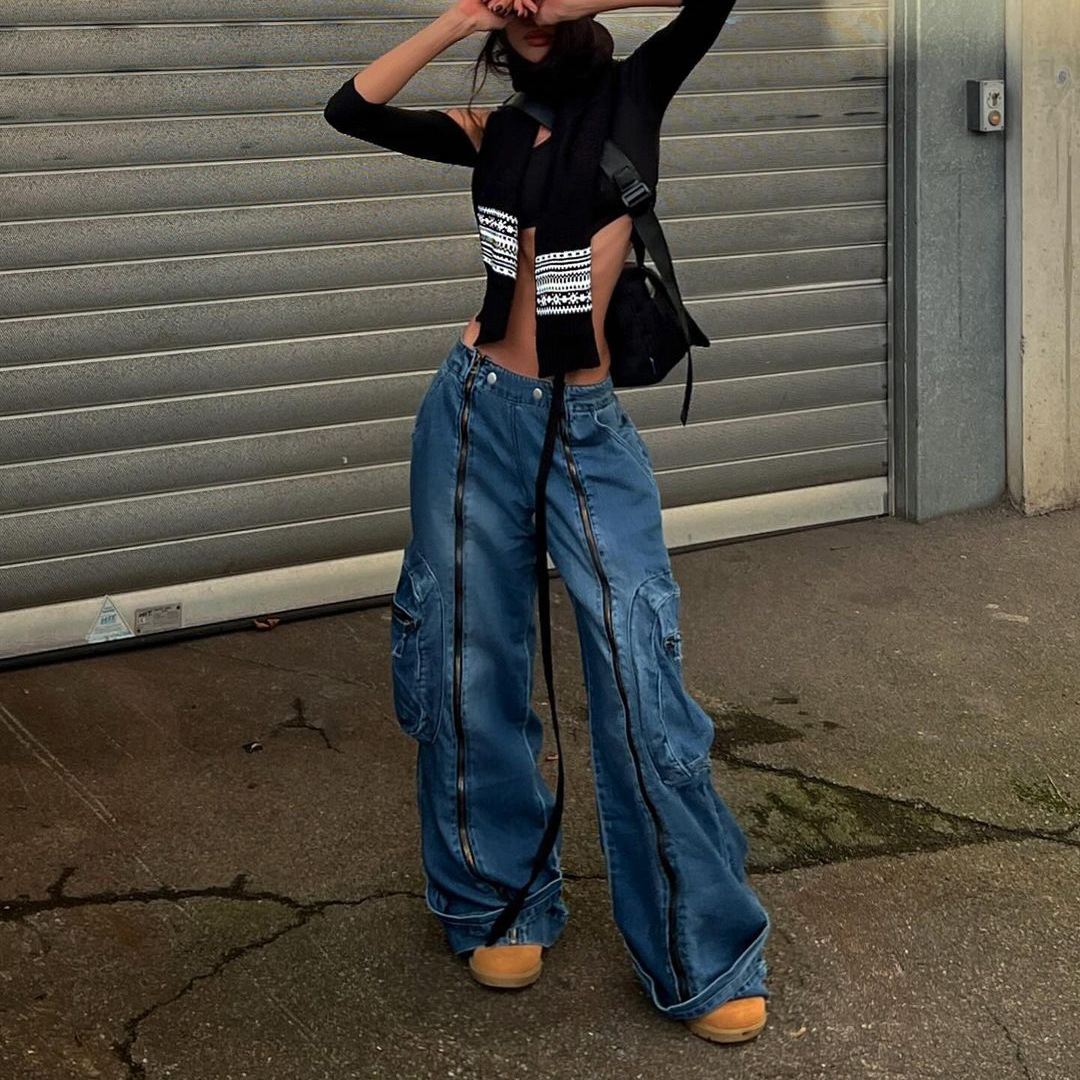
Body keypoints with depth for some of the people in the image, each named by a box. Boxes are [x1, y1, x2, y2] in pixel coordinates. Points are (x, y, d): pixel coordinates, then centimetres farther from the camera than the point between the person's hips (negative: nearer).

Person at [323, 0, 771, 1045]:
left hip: (589, 429, -3)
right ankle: (501, 903, 26)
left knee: (637, 676, -7)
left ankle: (702, 956, 4)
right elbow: (351, 108, 3)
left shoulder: (635, 90, 4)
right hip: (478, 416, 3)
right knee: (473, 667, 7)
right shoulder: (493, 131, 10)